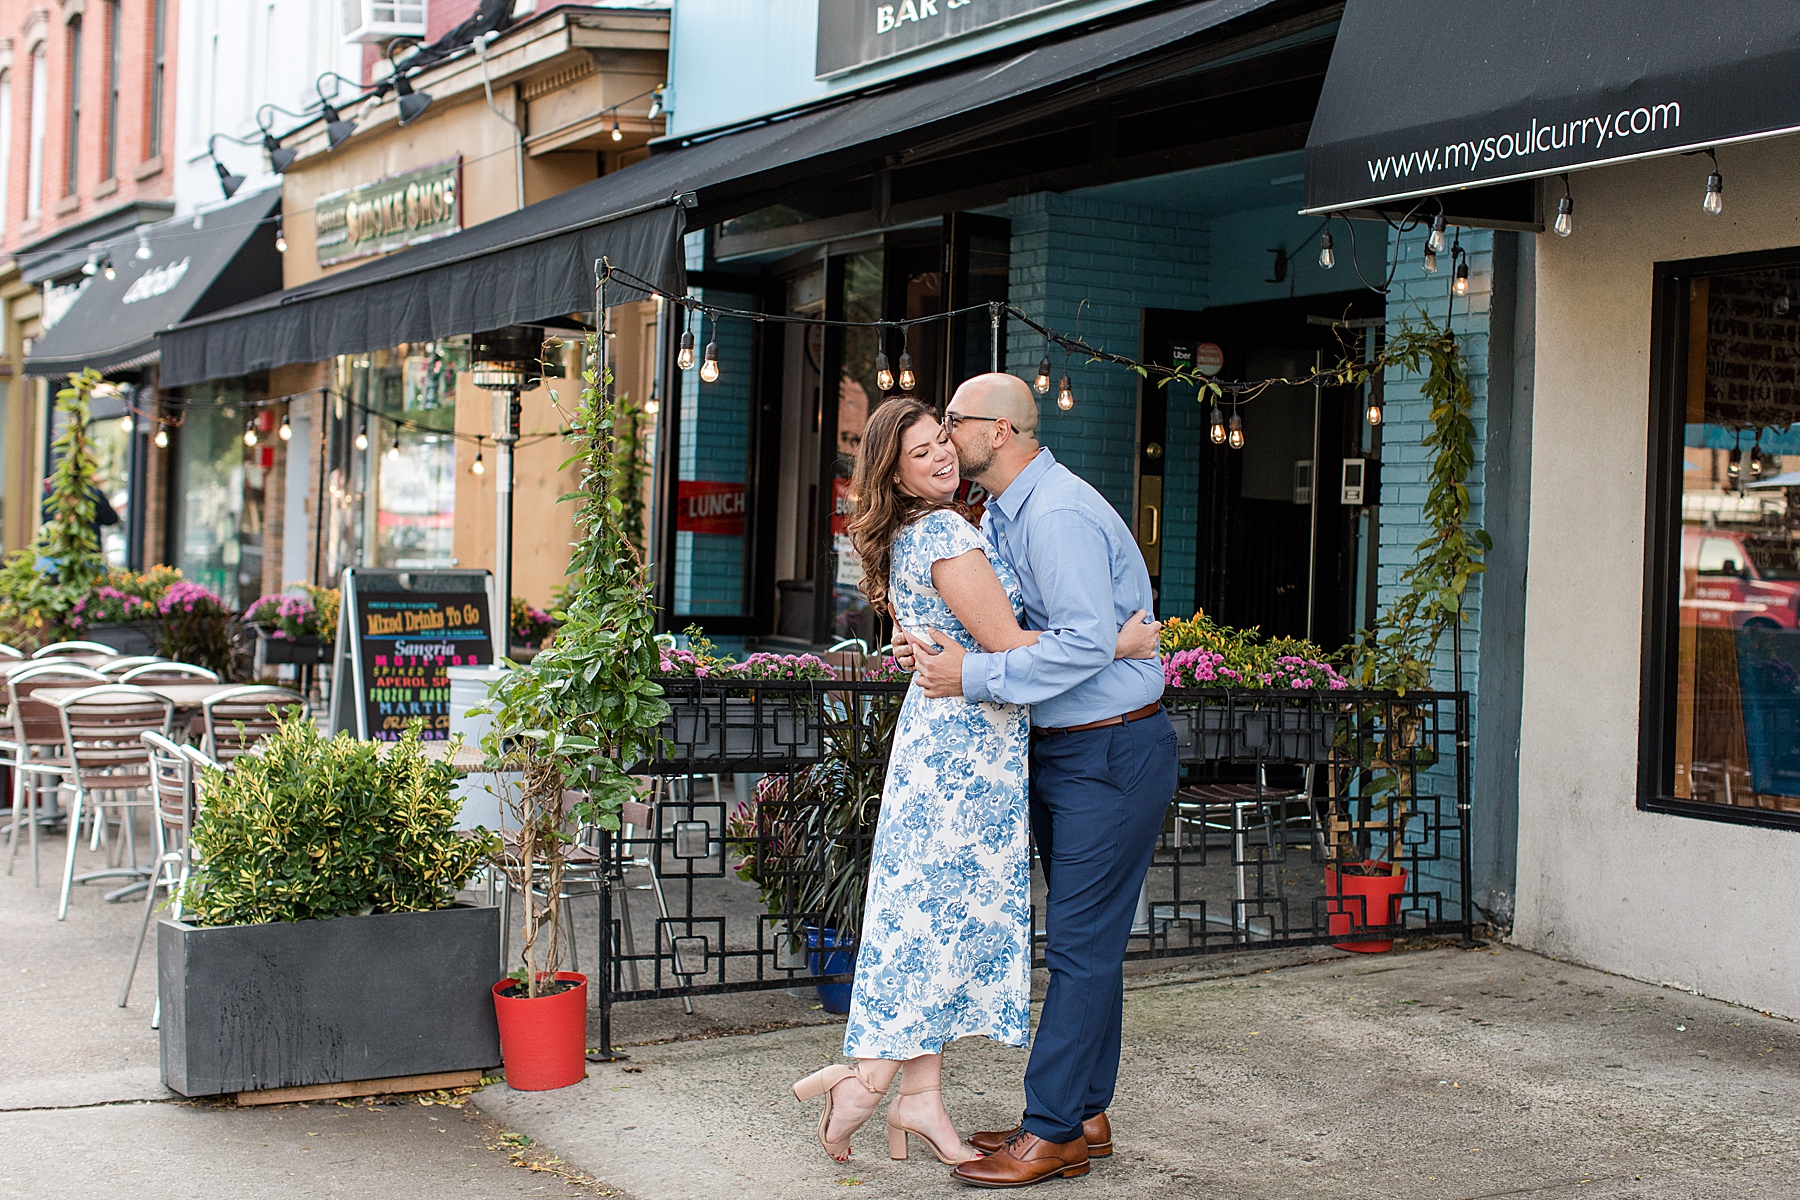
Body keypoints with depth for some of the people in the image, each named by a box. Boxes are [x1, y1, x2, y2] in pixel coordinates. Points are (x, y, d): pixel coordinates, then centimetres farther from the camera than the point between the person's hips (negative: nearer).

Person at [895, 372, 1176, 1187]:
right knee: (1085, 940, 14)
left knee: (1081, 943, -6)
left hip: (1112, 755, -10)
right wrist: (932, 643, -3)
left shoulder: (1057, 515, -20)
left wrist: (973, 676, -23)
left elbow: (1087, 641, -27)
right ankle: (1084, 1115, 22)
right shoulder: (1002, 514, 14)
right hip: (1061, 751, 10)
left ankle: (1053, 1133, -1)